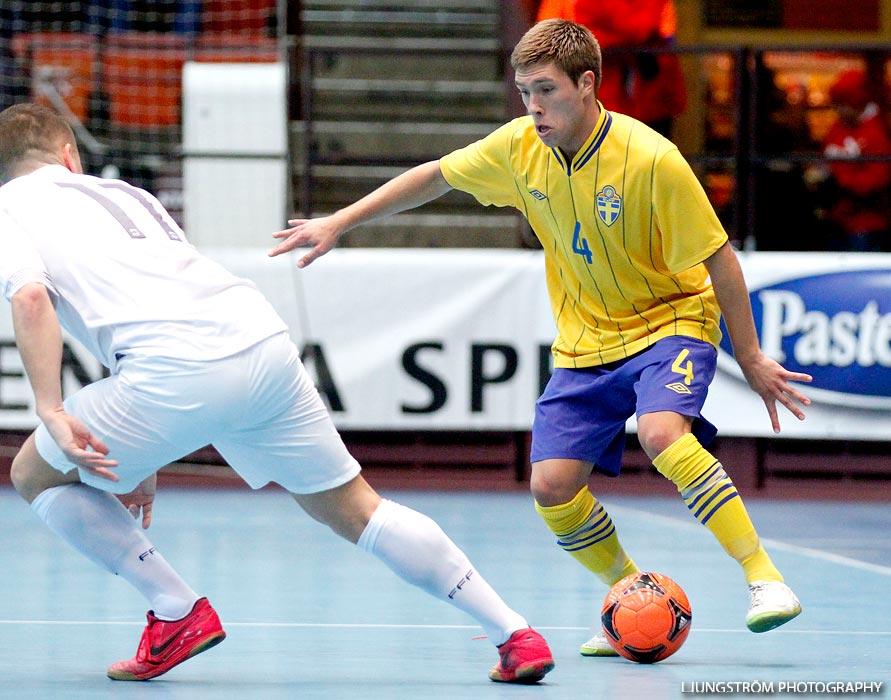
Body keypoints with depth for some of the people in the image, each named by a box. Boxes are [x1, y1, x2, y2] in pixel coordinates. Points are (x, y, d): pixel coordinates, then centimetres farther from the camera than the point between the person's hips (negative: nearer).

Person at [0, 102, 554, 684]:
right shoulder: (117, 193, 33)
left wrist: (52, 413, -14)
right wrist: (140, 460, 39)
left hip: (179, 368, -6)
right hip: (265, 339, 6)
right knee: (356, 510, 15)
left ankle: (178, 614, 12)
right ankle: (516, 636, 12)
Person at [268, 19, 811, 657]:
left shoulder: (651, 159, -23)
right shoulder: (520, 147, -8)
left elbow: (718, 259, -15)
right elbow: (435, 177, 8)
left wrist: (751, 358, -10)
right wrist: (339, 223, 8)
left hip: (672, 319, -6)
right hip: (585, 342, 6)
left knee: (662, 432, -35)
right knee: (552, 487, -9)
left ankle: (764, 578, -28)